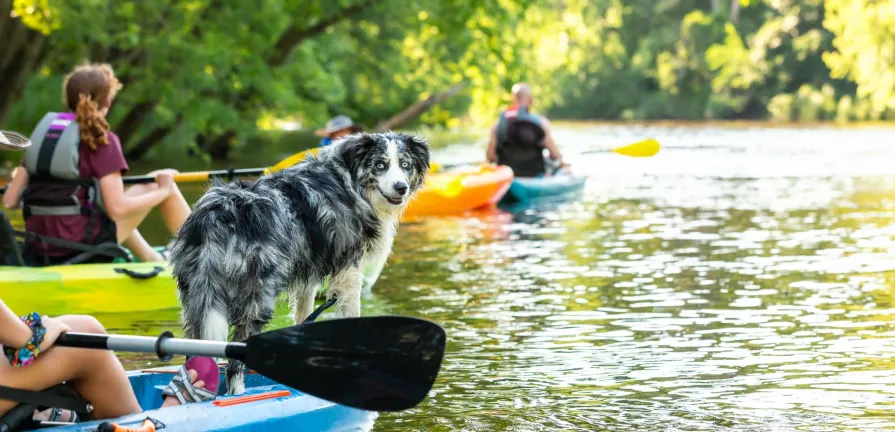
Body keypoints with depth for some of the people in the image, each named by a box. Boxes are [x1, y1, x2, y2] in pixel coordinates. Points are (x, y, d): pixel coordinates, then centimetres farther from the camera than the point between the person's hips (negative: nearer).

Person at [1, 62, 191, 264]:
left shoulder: (42, 129, 9)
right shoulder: (101, 139, -8)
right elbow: (117, 208, -16)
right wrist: (163, 192, 0)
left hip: (39, 248, 6)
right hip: (83, 244, -6)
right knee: (161, 181, 10)